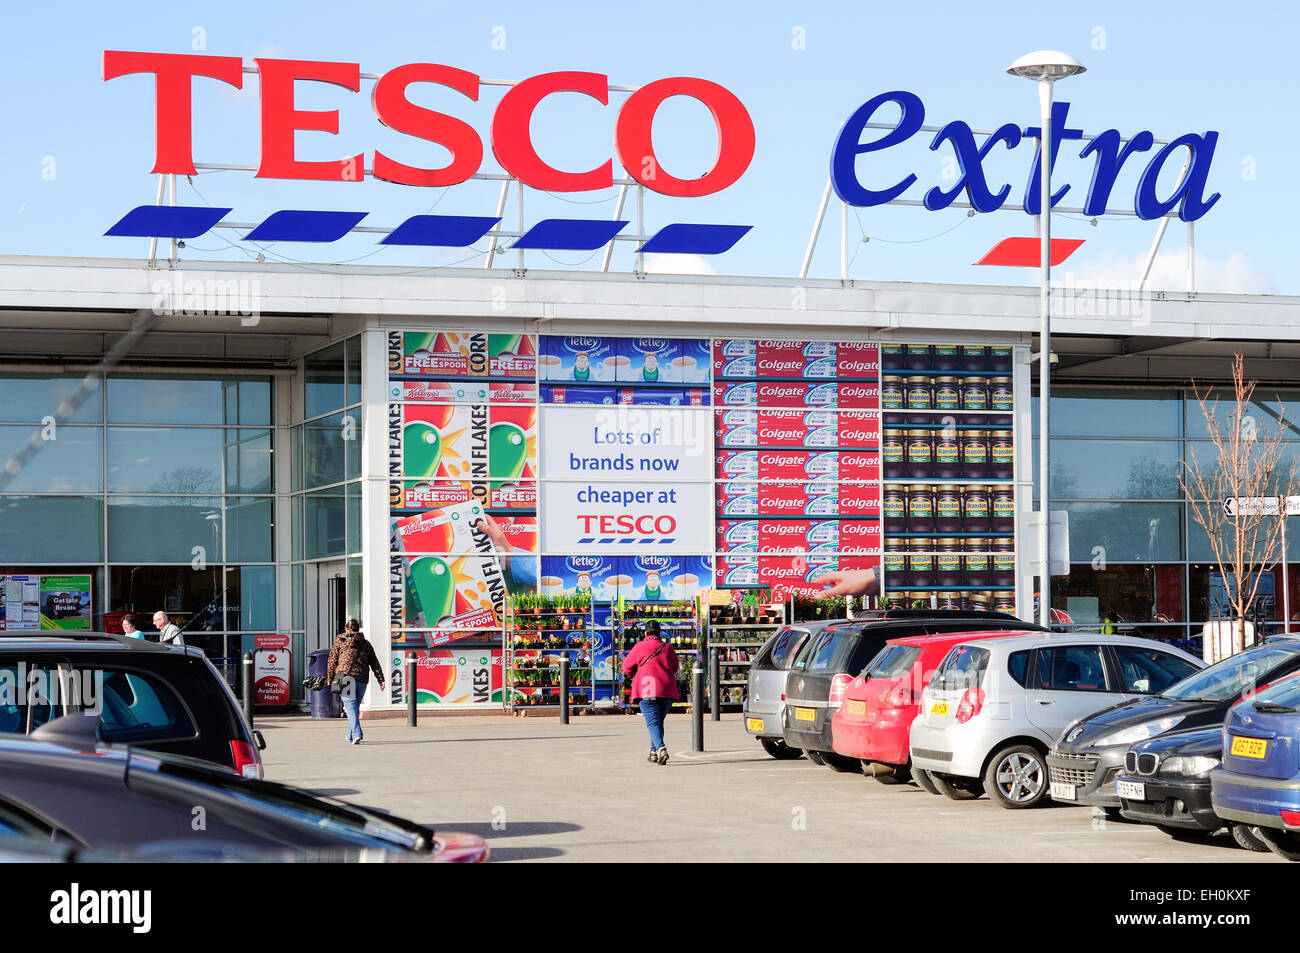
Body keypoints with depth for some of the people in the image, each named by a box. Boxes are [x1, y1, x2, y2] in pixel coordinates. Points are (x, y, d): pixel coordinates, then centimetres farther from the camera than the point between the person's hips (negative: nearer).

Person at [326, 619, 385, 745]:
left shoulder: (339, 642, 9)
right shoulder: (366, 643, 16)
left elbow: (332, 661, 6)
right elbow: (375, 663, 12)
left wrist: (330, 678, 11)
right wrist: (381, 679, 10)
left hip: (345, 677, -3)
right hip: (362, 679, 3)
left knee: (350, 706, -11)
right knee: (356, 706, 16)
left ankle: (356, 734, -27)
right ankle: (350, 735, 24)